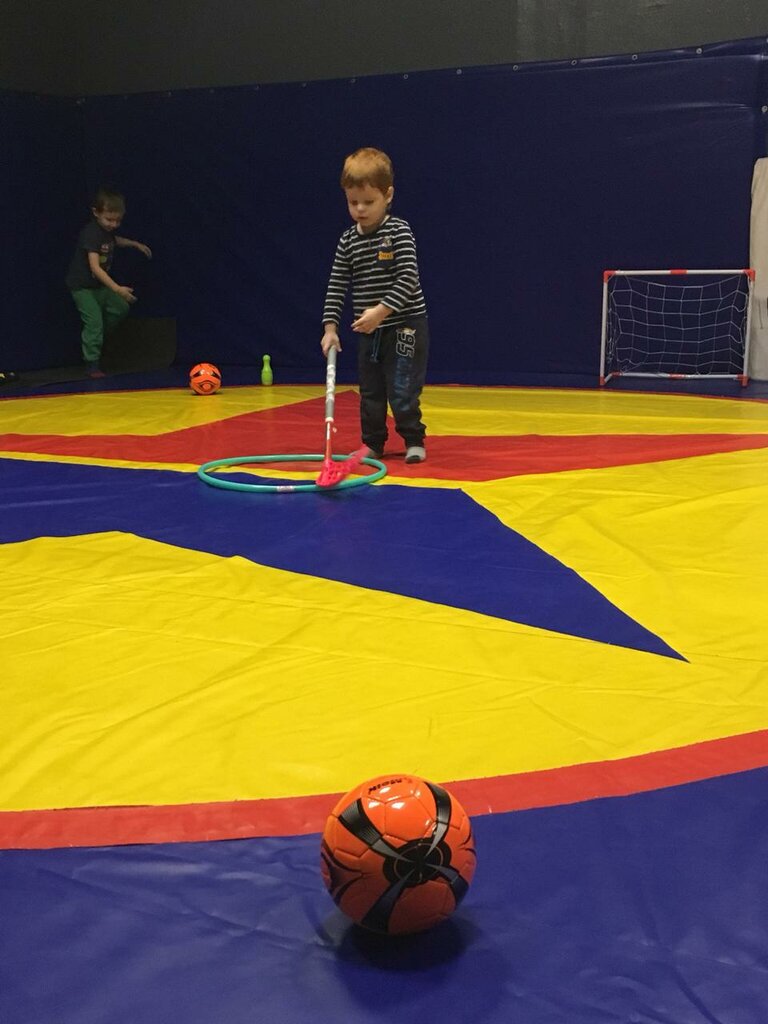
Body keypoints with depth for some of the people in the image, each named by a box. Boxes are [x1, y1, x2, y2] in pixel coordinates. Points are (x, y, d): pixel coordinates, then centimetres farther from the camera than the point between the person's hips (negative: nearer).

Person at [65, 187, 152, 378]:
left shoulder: (107, 229, -1)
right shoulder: (91, 234, -28)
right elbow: (95, 267, -36)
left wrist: (135, 244, 20)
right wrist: (117, 289, -42)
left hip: (100, 284, 9)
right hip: (83, 286, -9)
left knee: (120, 307, 13)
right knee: (94, 320, -14)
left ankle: (96, 337, 30)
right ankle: (91, 364, -5)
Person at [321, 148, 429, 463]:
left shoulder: (399, 232, -13)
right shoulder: (348, 241, 3)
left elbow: (408, 279, -20)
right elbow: (337, 285, 4)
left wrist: (380, 311, -27)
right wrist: (330, 327, -3)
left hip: (404, 325, -6)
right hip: (369, 331, 6)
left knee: (402, 389, -6)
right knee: (370, 390, 12)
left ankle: (414, 441, 10)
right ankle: (373, 444, 23)